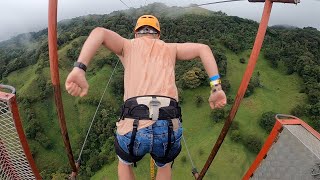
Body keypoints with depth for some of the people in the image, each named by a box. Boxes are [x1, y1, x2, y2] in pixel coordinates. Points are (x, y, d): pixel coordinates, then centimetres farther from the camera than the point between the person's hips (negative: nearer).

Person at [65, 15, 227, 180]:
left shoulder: (128, 45, 18)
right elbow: (203, 48, 11)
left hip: (133, 125, -1)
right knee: (164, 166, 37)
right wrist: (216, 87, 3)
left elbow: (99, 32, 1)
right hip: (169, 128, 2)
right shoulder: (170, 48, 22)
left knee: (125, 162, 36)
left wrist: (79, 69, -13)